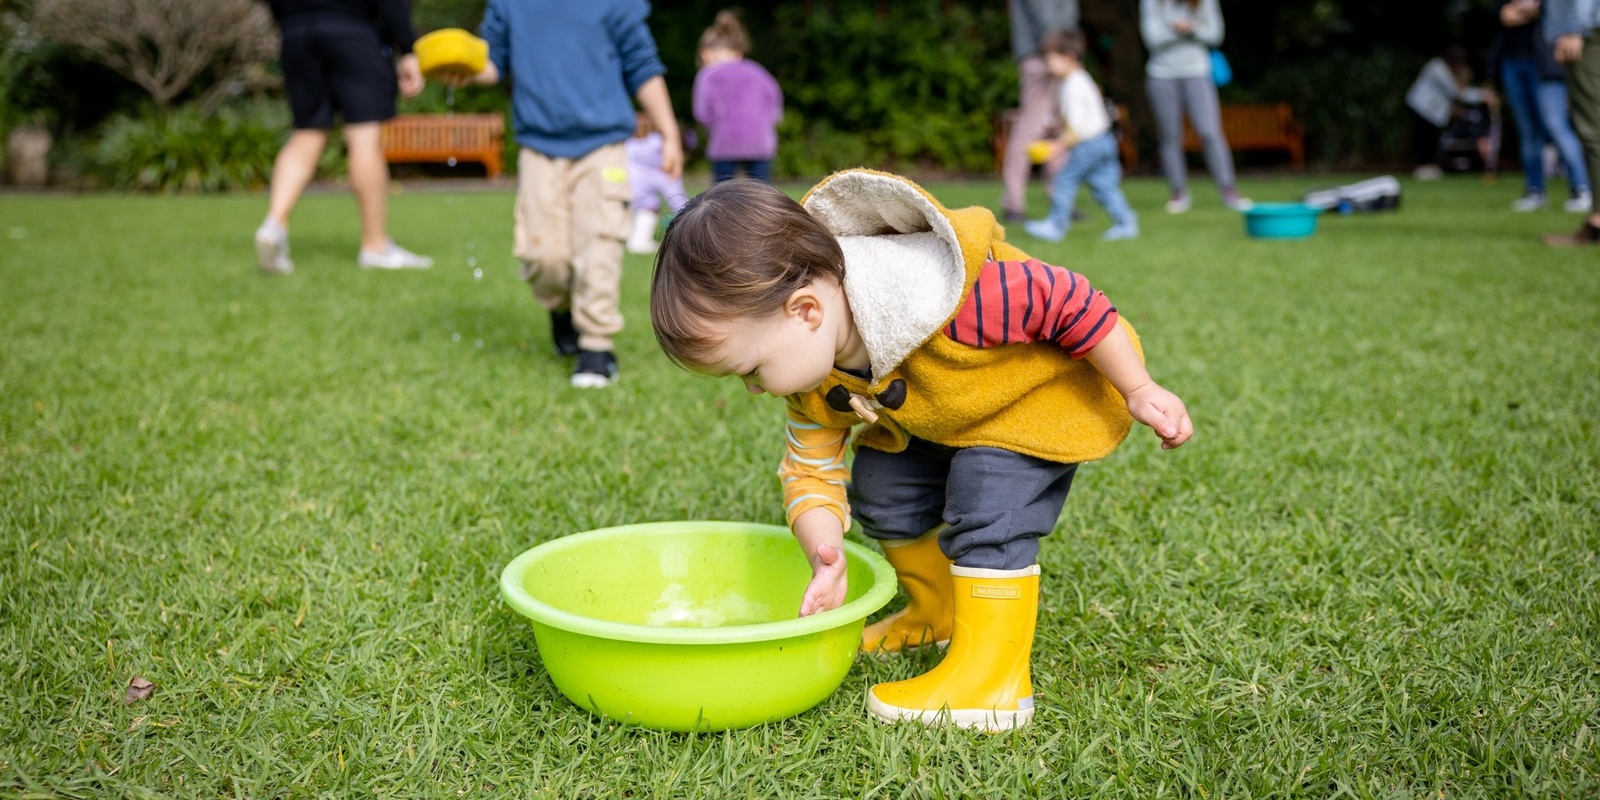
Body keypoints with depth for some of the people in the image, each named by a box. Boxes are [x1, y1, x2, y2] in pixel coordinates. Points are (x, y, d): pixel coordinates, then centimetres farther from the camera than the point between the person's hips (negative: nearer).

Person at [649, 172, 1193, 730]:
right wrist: (826, 559, -27)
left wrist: (1138, 391, -22)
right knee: (880, 487, 4)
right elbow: (812, 468, -9)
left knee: (986, 504, -24)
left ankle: (992, 683, -13)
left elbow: (1064, 301, -33)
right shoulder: (812, 375, -17)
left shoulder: (934, 299, -45)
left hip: (1048, 394, -7)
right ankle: (937, 612, 26)